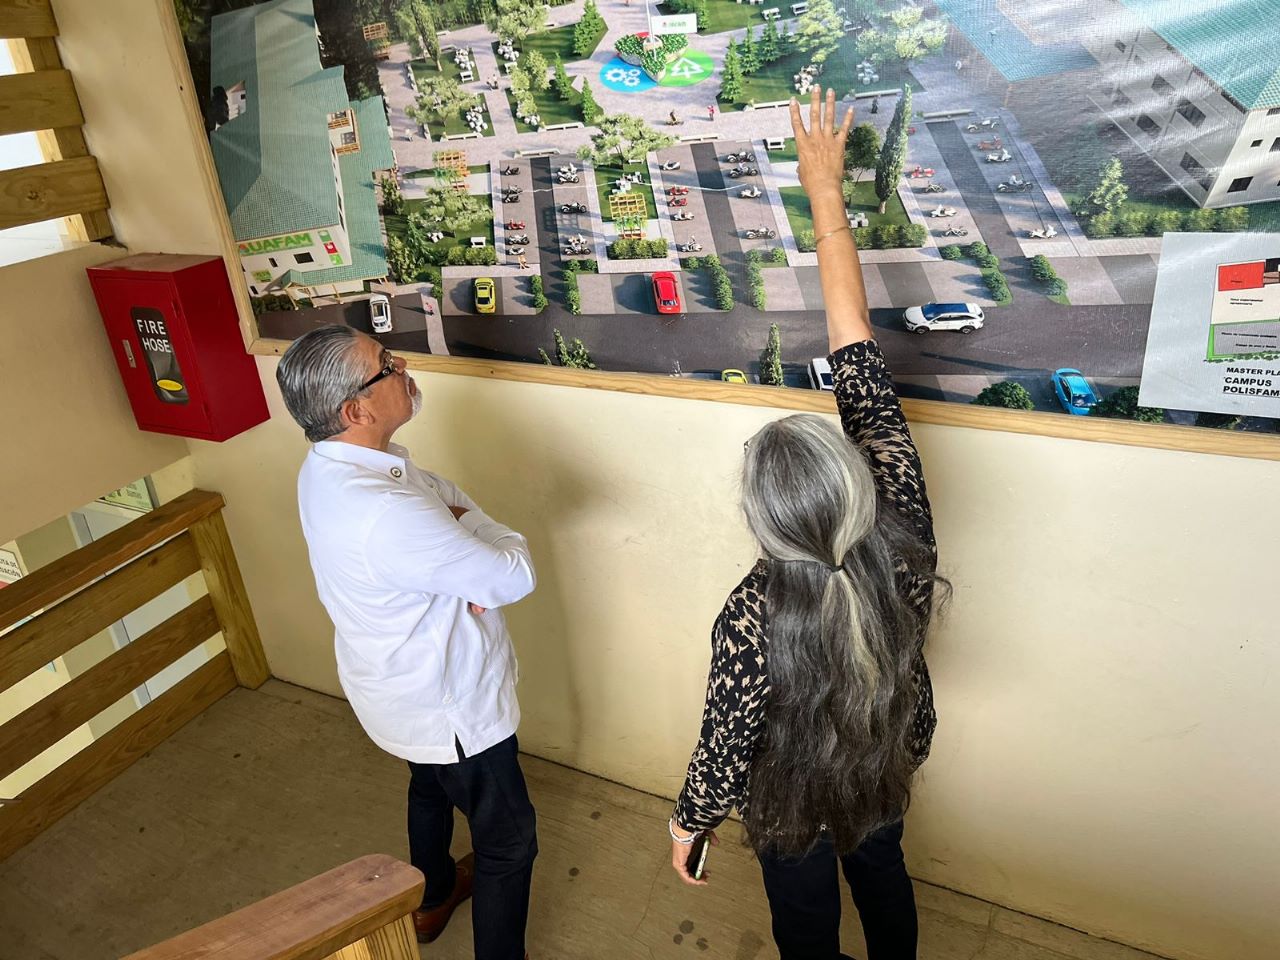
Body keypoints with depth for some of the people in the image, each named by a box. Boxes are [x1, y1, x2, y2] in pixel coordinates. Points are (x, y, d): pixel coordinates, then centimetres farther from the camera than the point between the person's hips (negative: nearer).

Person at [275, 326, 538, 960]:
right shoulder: (383, 514, -39)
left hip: (406, 687, 10)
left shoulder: (333, 462, -9)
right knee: (508, 839, 12)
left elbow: (445, 496, 2)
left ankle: (431, 897, 60)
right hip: (449, 703, -10)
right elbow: (516, 577, -30)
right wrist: (472, 527, -11)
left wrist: (461, 534, -18)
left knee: (431, 786, 34)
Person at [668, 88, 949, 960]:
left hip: (796, 798, -4)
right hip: (891, 767, 5)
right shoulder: (903, 532, -32)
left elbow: (726, 746, -24)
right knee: (881, 873, 34)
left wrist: (690, 818, -1)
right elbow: (857, 347, -28)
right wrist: (826, 188, -20)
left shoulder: (754, 618, -42)